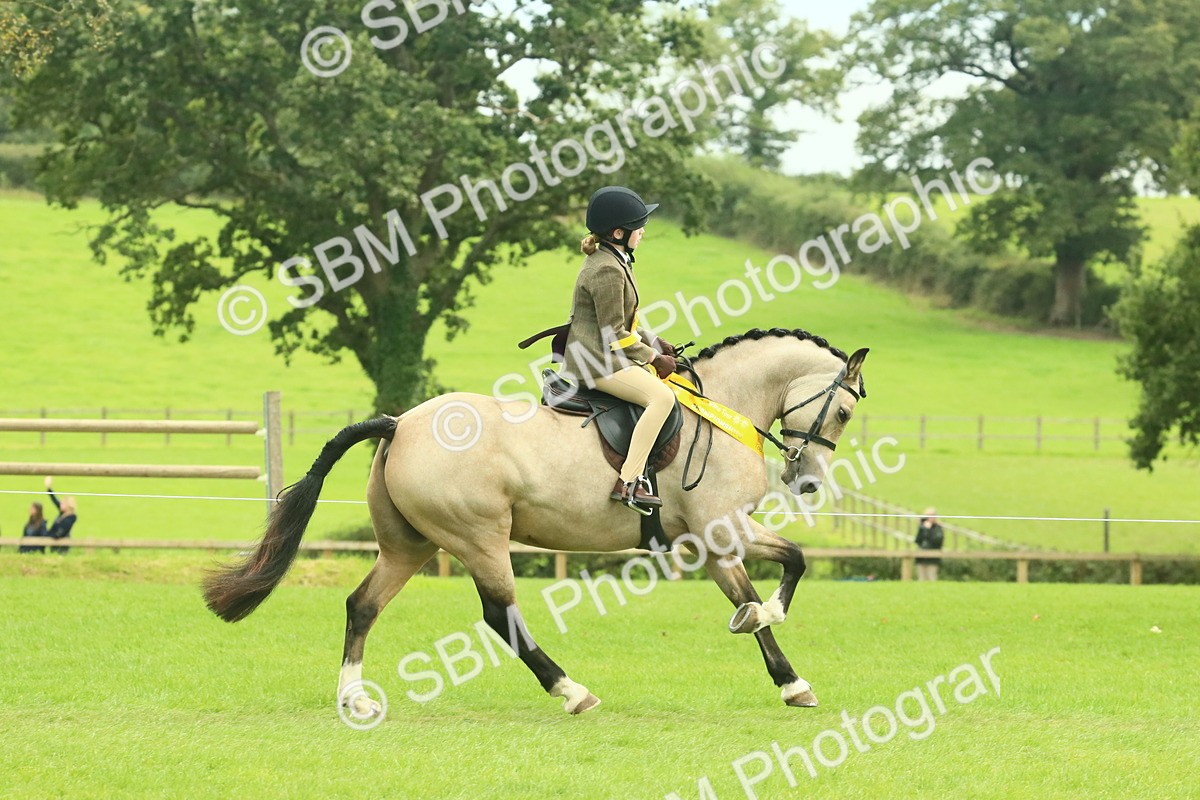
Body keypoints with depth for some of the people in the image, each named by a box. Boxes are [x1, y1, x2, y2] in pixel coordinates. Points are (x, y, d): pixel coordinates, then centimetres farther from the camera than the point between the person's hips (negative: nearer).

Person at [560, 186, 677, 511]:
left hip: (608, 356, 11)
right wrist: (653, 358, -10)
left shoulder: (616, 263, 16)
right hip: (598, 362, -11)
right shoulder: (607, 271, -17)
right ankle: (628, 482, -30)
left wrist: (655, 345, 11)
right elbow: (614, 335, -19)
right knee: (662, 397, -25)